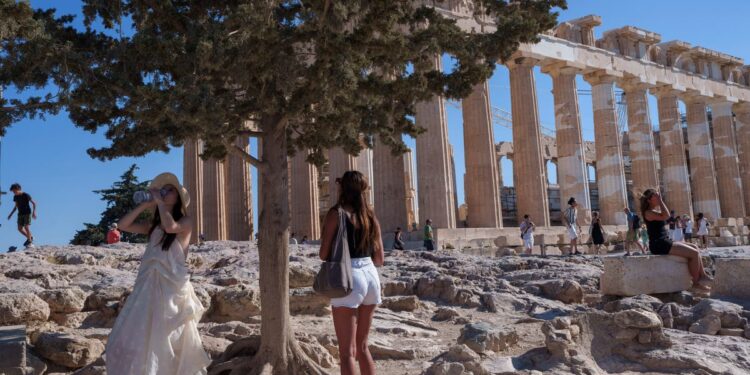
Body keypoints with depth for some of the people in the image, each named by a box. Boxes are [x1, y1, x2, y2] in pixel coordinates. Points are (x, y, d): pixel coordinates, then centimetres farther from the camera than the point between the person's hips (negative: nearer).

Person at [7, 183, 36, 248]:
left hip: (27, 213, -6)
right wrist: (11, 214, 12)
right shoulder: (15, 197, 3)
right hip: (20, 214, 6)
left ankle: (30, 242, -3)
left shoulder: (26, 195, -14)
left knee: (26, 227, -13)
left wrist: (34, 212, -19)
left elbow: (34, 203, -9)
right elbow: (16, 206, 17)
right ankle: (30, 237, 21)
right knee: (20, 228, 1)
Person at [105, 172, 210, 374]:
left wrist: (159, 202, -8)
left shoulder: (186, 221, 0)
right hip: (148, 287, 6)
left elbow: (170, 226, -21)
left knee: (163, 340, 0)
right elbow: (123, 225, 10)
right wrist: (144, 205, 6)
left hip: (171, 288, -6)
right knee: (137, 337, 5)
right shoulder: (153, 226, 15)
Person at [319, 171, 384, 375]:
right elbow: (380, 258, 11)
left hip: (349, 278, -6)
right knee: (362, 346, 20)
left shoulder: (336, 213, -6)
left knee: (347, 352, 0)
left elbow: (324, 254, -8)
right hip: (371, 276, 6)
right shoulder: (371, 216, 10)